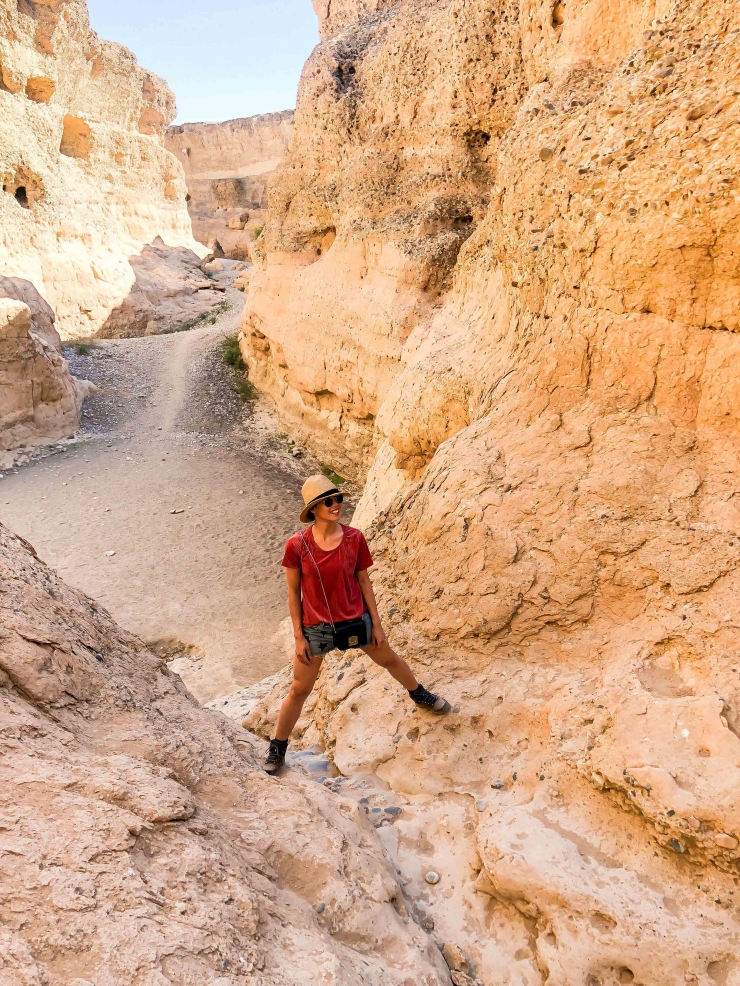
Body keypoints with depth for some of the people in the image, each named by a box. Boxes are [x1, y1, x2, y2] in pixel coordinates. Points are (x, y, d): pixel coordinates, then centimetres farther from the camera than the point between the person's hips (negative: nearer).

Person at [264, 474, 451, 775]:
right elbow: (294, 592, -8)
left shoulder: (354, 538, -12)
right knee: (299, 690, 10)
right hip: (316, 627, -2)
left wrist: (376, 623, 2)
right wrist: (299, 637, -6)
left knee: (388, 659, 24)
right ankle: (277, 747, 32)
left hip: (356, 619, 2)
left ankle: (420, 695, 54)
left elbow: (364, 581, -1)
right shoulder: (297, 545, -18)